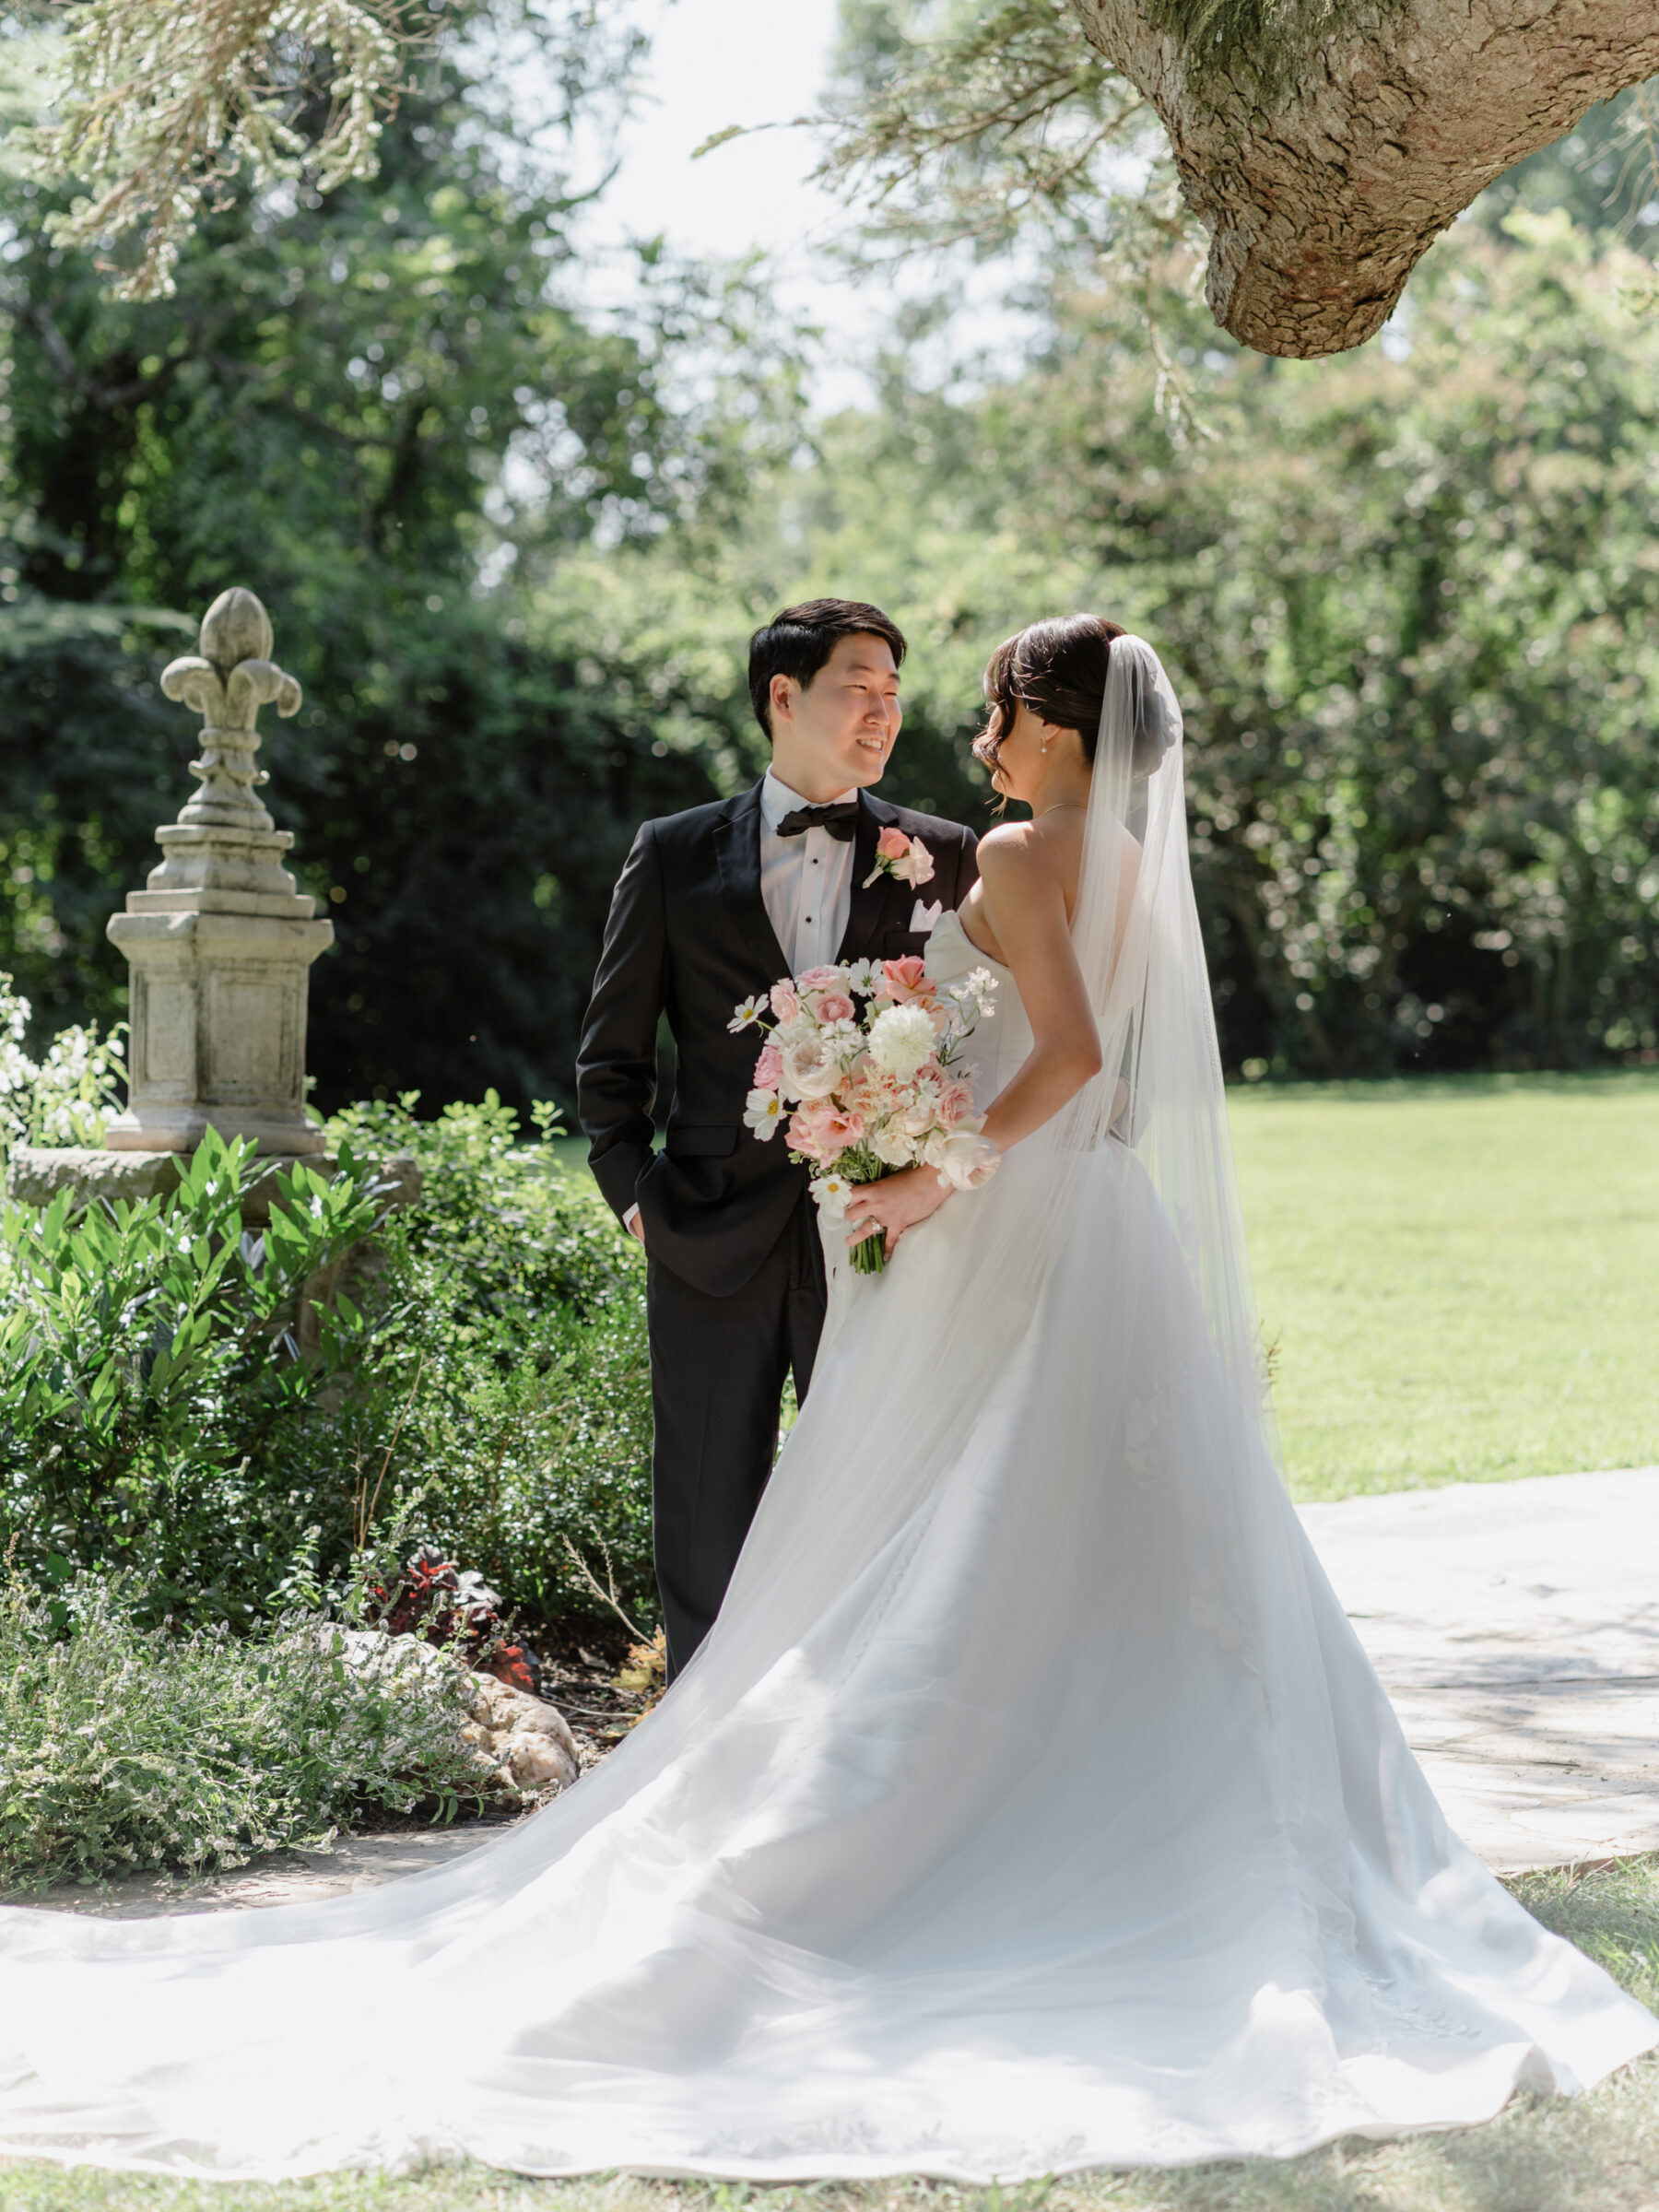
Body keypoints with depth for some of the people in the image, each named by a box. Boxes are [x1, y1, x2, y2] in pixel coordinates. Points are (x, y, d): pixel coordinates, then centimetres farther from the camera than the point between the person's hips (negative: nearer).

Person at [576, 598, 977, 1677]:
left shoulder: (944, 859, 6)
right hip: (713, 1242, 0)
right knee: (708, 1523, 7)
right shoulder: (675, 856, 6)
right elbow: (612, 1053, 10)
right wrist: (633, 1188, 0)